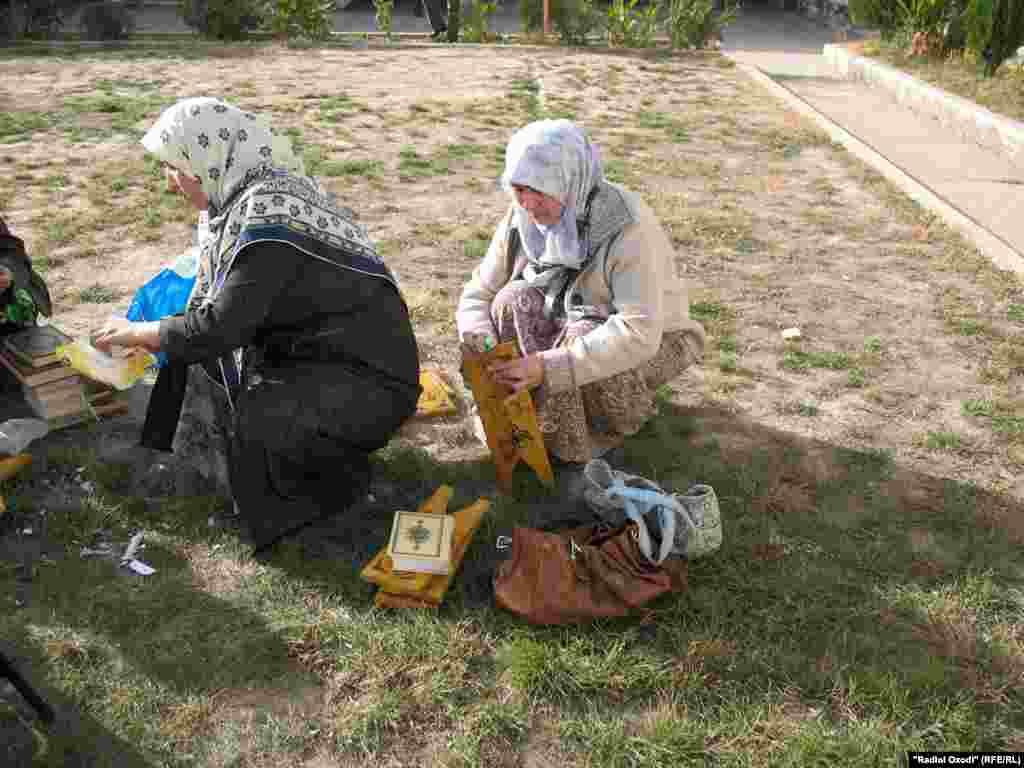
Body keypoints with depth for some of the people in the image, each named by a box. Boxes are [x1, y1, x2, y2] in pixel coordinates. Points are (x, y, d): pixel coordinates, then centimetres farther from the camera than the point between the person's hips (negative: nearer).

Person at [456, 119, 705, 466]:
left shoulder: (628, 227, -30)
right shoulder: (521, 219, -13)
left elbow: (639, 334, -40)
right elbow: (479, 293, -6)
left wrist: (551, 366, -46)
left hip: (651, 343, -5)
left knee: (583, 337, -36)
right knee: (515, 300, -22)